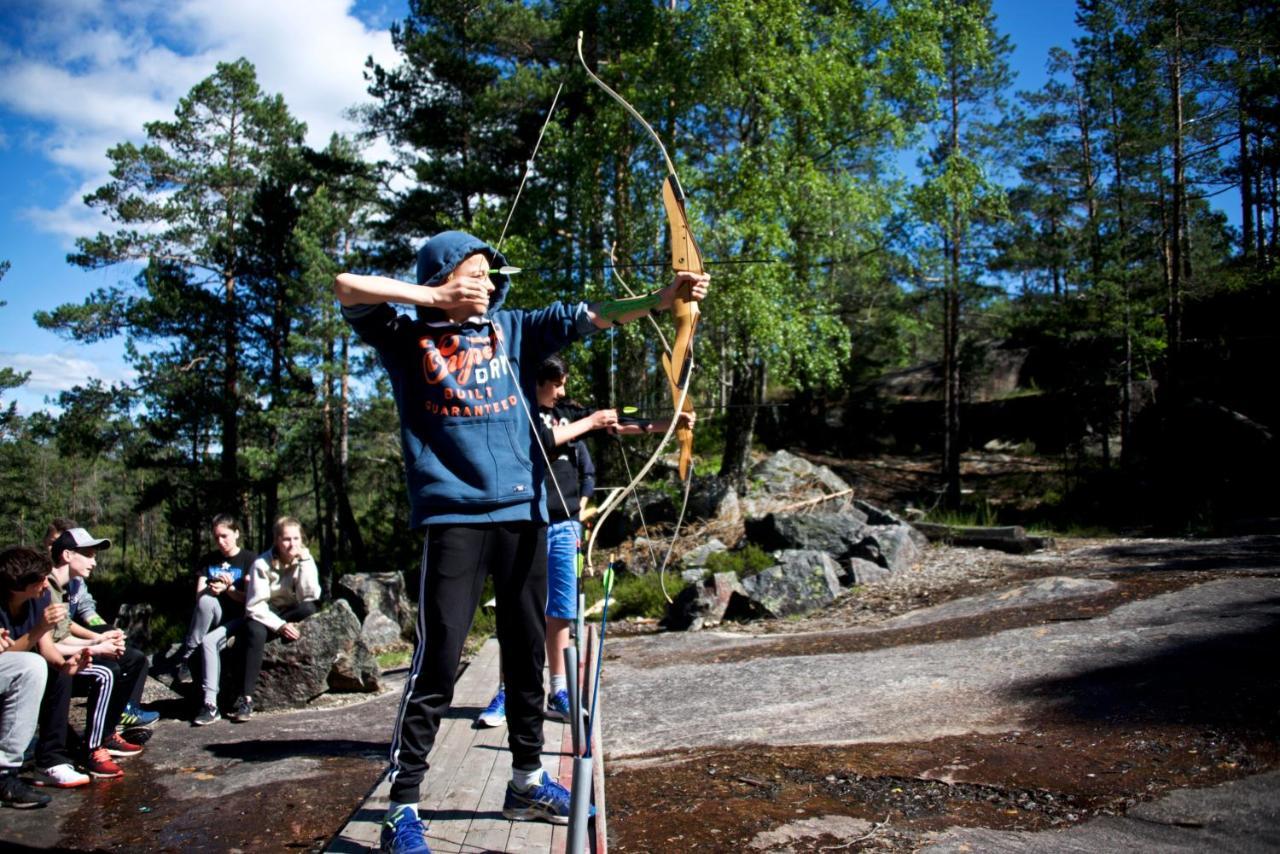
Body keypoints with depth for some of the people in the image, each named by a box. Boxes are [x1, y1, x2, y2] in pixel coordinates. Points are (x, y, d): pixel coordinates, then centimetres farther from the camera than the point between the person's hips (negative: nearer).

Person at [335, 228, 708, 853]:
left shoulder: (511, 328, 10)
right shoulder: (408, 339, 2)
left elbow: (594, 315, 3)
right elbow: (347, 287, -9)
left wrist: (666, 296, -9)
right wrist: (437, 299, -9)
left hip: (523, 512, 5)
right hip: (452, 517, -4)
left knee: (527, 653, 13)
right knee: (437, 662, -5)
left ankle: (526, 782, 30)